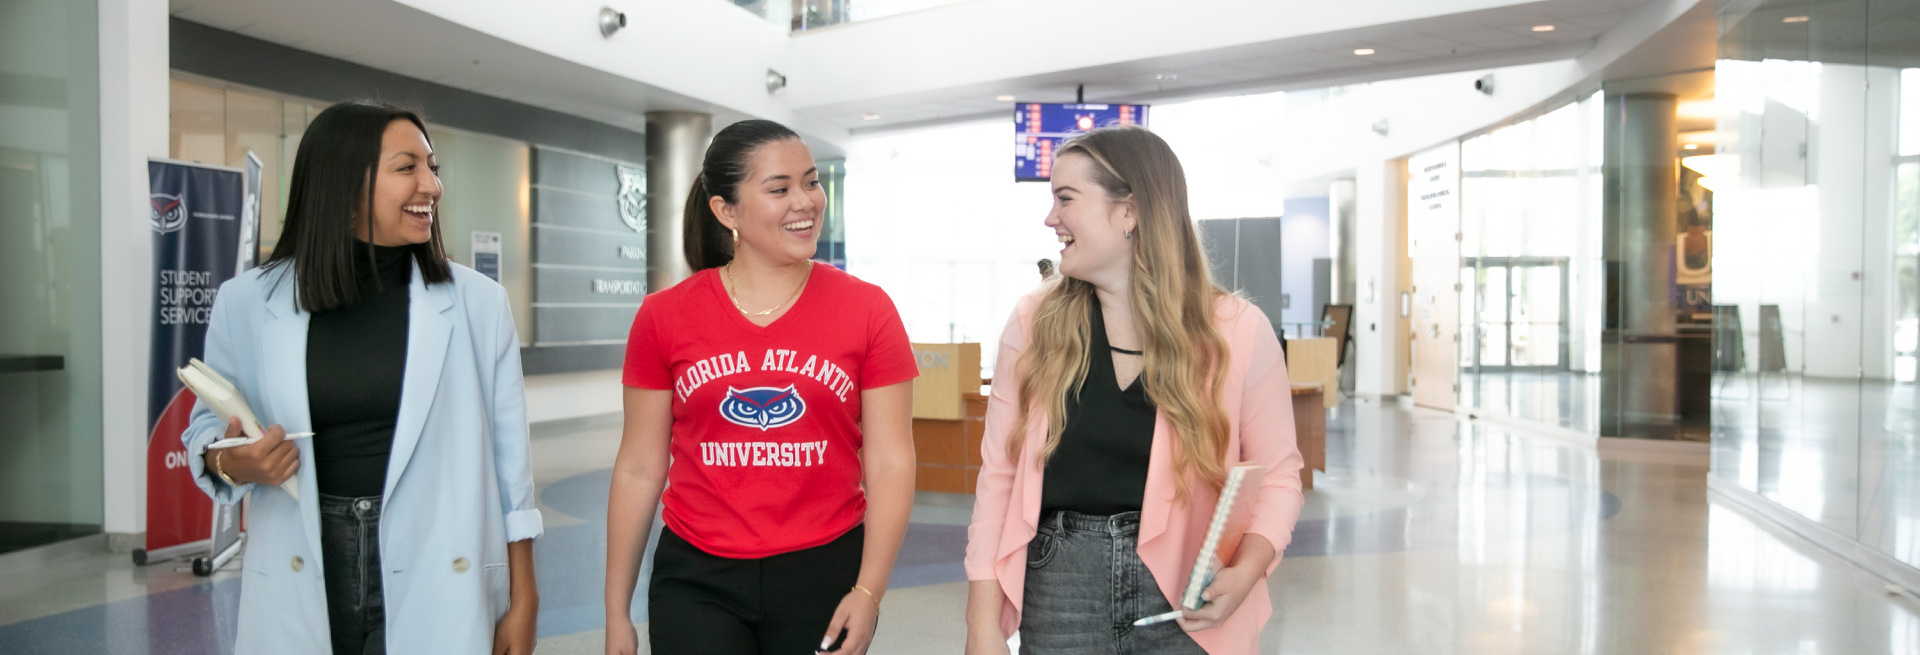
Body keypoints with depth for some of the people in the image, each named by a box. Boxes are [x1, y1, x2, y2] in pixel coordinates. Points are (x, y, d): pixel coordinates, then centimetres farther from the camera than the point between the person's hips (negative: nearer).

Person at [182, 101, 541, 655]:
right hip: (301, 593, 1)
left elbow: (508, 457, -1)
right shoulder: (248, 303, -1)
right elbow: (208, 426, 13)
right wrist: (229, 462, -11)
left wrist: (523, 599, -1)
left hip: (438, 591, -1)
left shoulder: (477, 303, -3)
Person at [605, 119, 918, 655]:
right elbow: (639, 469, 3)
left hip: (824, 573, 0)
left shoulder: (867, 310, -4)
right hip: (696, 581, 0)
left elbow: (891, 464, -4)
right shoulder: (664, 317, -1)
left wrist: (869, 592, -12)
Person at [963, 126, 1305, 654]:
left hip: (1186, 600, -1)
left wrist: (1245, 570, -19)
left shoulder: (1237, 331, -6)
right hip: (1059, 592, 1)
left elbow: (1277, 474, 0)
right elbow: (999, 473, 0)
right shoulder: (1033, 323, -2)